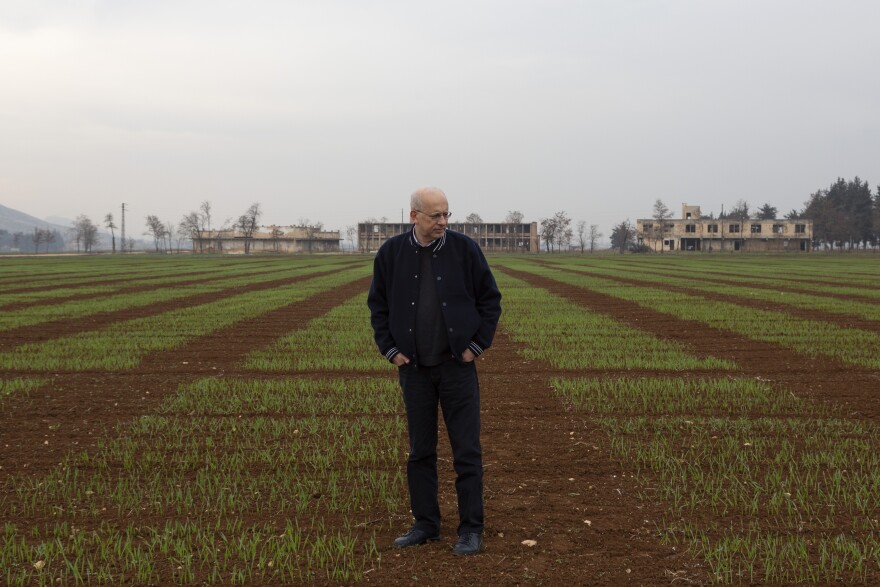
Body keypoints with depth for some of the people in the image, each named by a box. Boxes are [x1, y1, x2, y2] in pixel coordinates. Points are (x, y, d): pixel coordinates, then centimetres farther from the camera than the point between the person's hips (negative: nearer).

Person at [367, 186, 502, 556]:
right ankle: (426, 524, 20)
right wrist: (390, 349, 1)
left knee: (467, 450, -1)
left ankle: (471, 529, 7)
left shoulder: (464, 249, -6)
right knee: (420, 450, 9)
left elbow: (490, 299, 1)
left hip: (458, 364, -2)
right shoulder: (391, 254, -2)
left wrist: (478, 345, -4)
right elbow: (378, 304, 7)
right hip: (415, 368, 2)